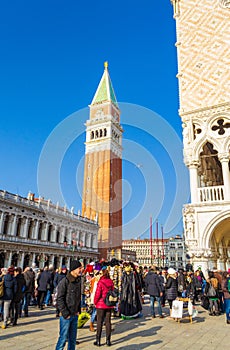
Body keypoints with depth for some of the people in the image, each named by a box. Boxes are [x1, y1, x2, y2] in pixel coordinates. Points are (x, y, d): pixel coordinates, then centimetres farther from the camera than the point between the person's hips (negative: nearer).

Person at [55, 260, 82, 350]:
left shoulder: (78, 281, 7)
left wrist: (78, 310, 9)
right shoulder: (65, 281, -15)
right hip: (66, 316, -7)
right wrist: (65, 313, -15)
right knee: (63, 338, 0)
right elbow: (60, 299, -14)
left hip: (75, 315, 7)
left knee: (73, 339, 15)